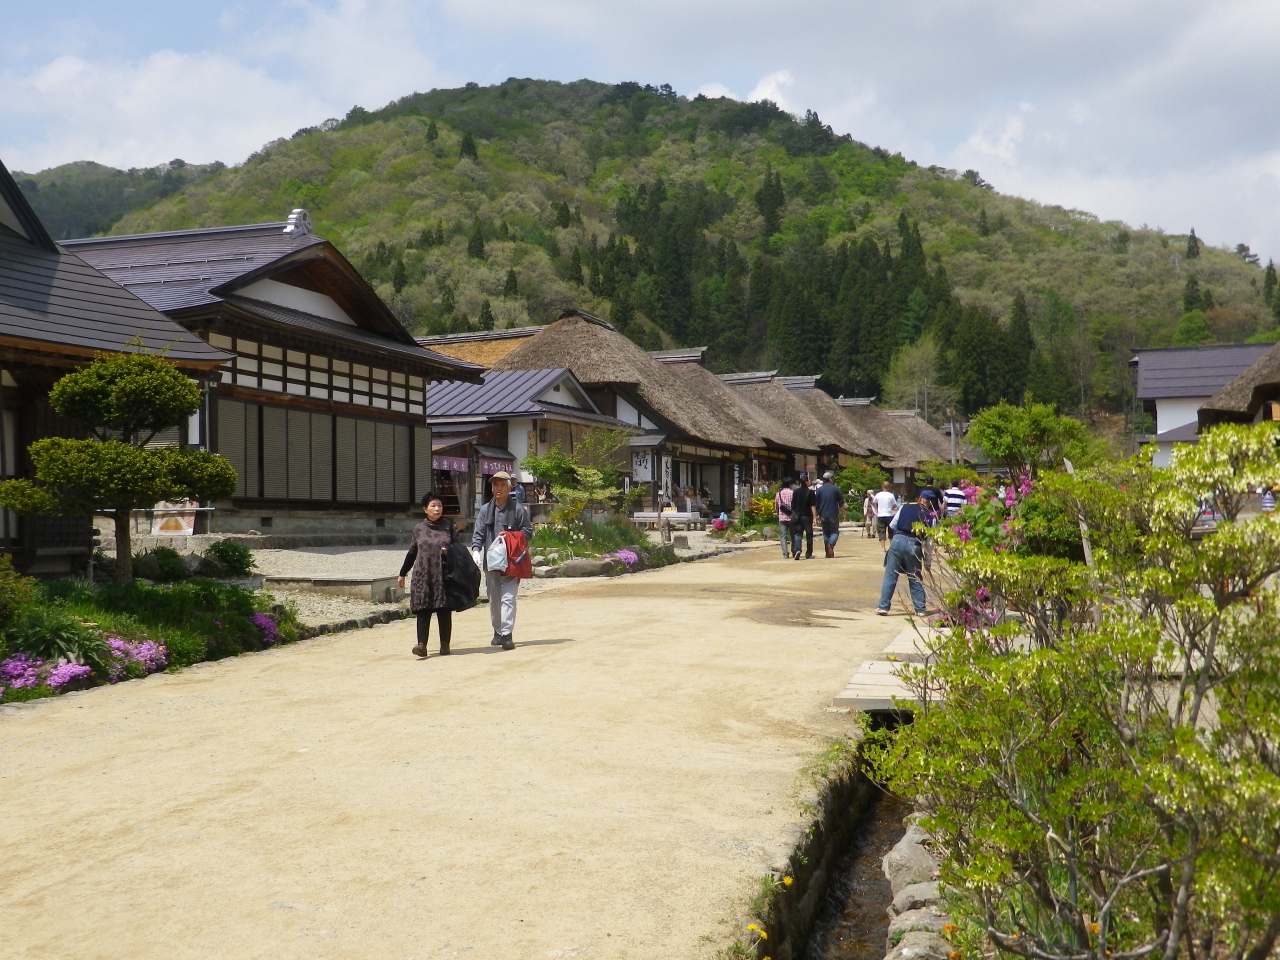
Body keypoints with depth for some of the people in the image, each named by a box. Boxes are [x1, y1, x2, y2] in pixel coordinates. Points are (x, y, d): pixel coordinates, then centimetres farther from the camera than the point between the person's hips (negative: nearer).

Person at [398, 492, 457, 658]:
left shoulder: (449, 526, 6)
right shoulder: (419, 529, 8)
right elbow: (412, 552, 18)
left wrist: (449, 552, -12)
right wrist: (402, 574, 23)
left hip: (444, 576, 0)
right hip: (423, 576, 1)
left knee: (444, 610, 2)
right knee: (423, 610, -6)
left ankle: (445, 644, 10)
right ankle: (422, 644, -11)